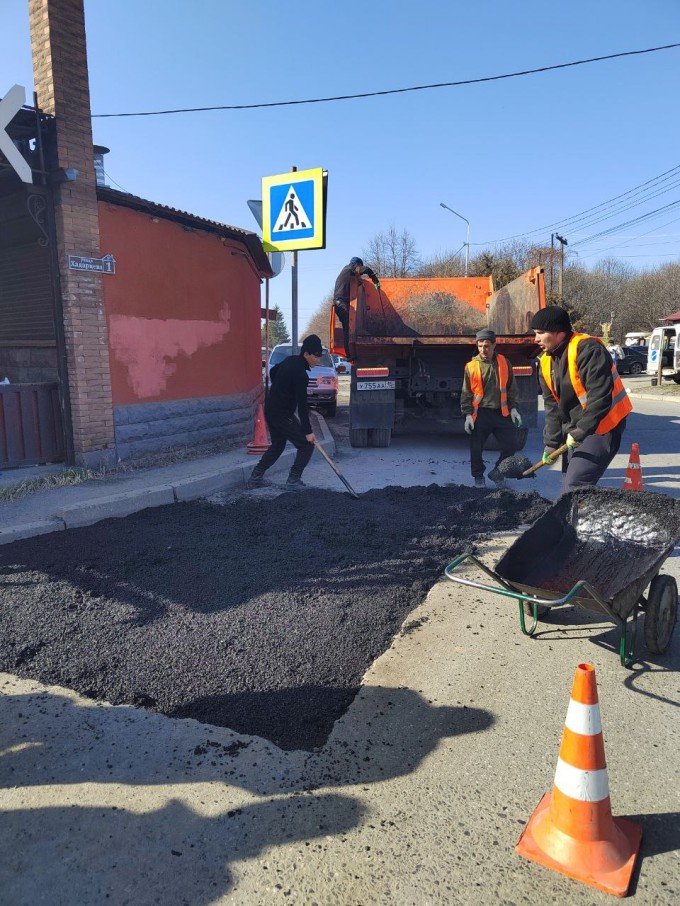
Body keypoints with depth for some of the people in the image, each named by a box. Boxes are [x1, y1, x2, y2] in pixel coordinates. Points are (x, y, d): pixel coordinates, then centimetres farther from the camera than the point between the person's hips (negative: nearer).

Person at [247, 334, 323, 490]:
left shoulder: (290, 360, 5)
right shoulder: (300, 374, -23)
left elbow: (273, 372, 24)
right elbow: (302, 405, -23)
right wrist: (308, 431, -20)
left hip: (271, 410, 9)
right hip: (282, 416, -9)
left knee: (277, 446, 22)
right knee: (306, 445, -1)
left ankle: (255, 477, 23)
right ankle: (293, 480, 2)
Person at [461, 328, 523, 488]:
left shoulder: (504, 363, 5)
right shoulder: (471, 366, -1)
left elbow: (511, 388, 11)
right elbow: (466, 393, 0)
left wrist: (513, 408, 4)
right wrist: (467, 414, -7)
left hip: (501, 413, 2)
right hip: (480, 414, -2)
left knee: (511, 445, 0)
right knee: (476, 448, 2)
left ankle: (497, 472, 22)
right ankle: (478, 477, 23)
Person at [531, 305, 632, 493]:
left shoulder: (587, 349, -21)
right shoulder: (546, 362, 4)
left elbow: (600, 397, -27)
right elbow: (553, 407, 8)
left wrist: (580, 432, -26)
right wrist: (551, 443, 4)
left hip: (602, 427, -9)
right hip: (575, 430, 9)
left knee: (575, 485, -16)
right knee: (568, 483, 14)